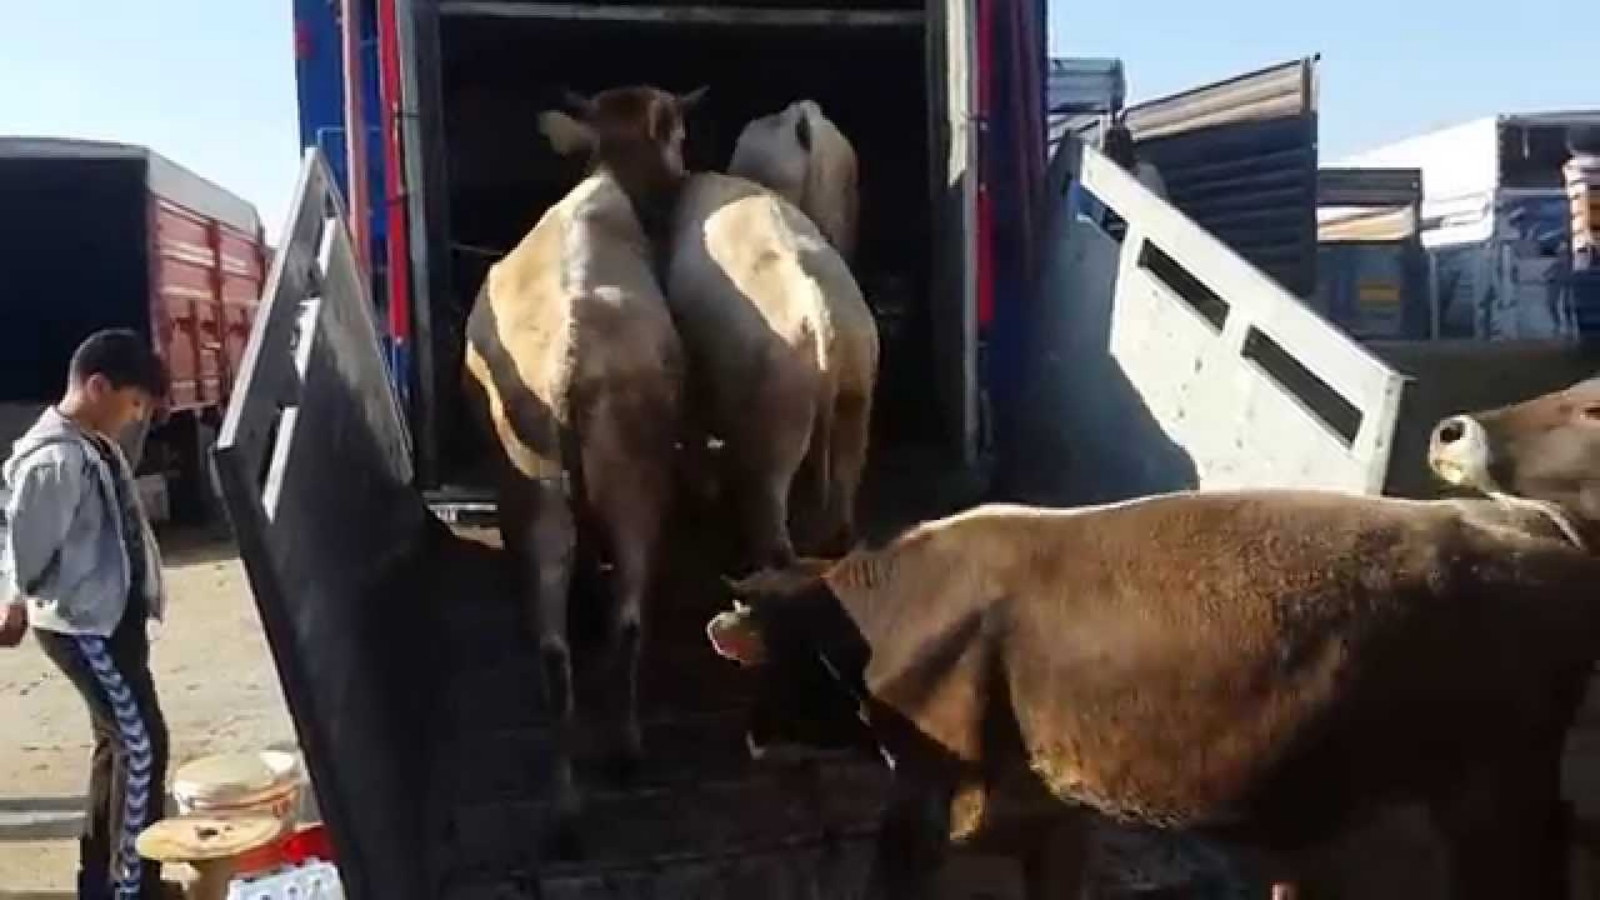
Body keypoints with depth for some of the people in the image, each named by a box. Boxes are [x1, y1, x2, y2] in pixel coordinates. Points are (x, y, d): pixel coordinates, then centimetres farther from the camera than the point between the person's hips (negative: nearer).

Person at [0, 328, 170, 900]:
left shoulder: (95, 444, 8)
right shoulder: (55, 459, -22)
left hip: (112, 618, 10)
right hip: (84, 626, -10)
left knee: (118, 743, 16)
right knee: (143, 745, -6)